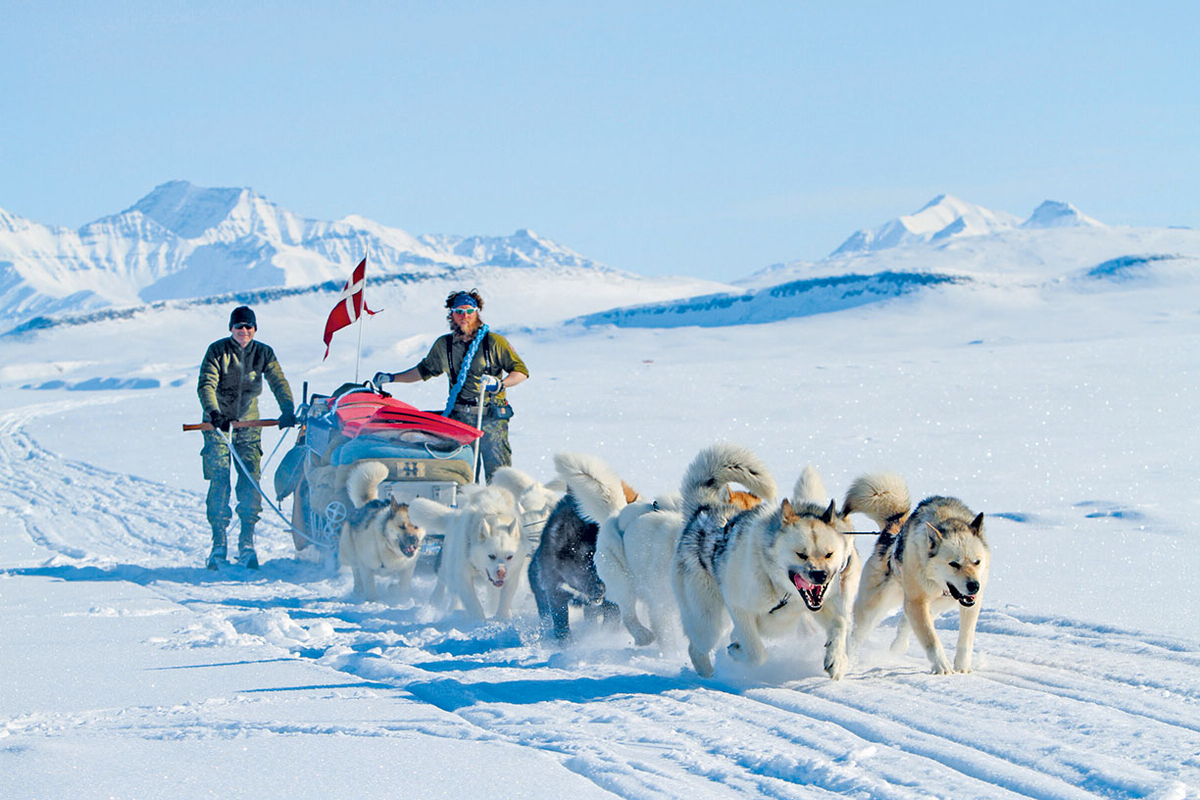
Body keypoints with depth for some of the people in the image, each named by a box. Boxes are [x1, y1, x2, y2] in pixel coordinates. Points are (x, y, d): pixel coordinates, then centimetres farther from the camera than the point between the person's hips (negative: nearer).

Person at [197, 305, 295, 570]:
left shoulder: (263, 353, 1)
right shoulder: (217, 350, -7)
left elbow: (278, 383, -7)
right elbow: (206, 384, -17)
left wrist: (288, 410, -25)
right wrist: (214, 412, -35)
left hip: (248, 421, 2)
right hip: (218, 421, -2)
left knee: (250, 479, -9)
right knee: (219, 478, -11)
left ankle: (247, 541, -4)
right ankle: (218, 541, -7)